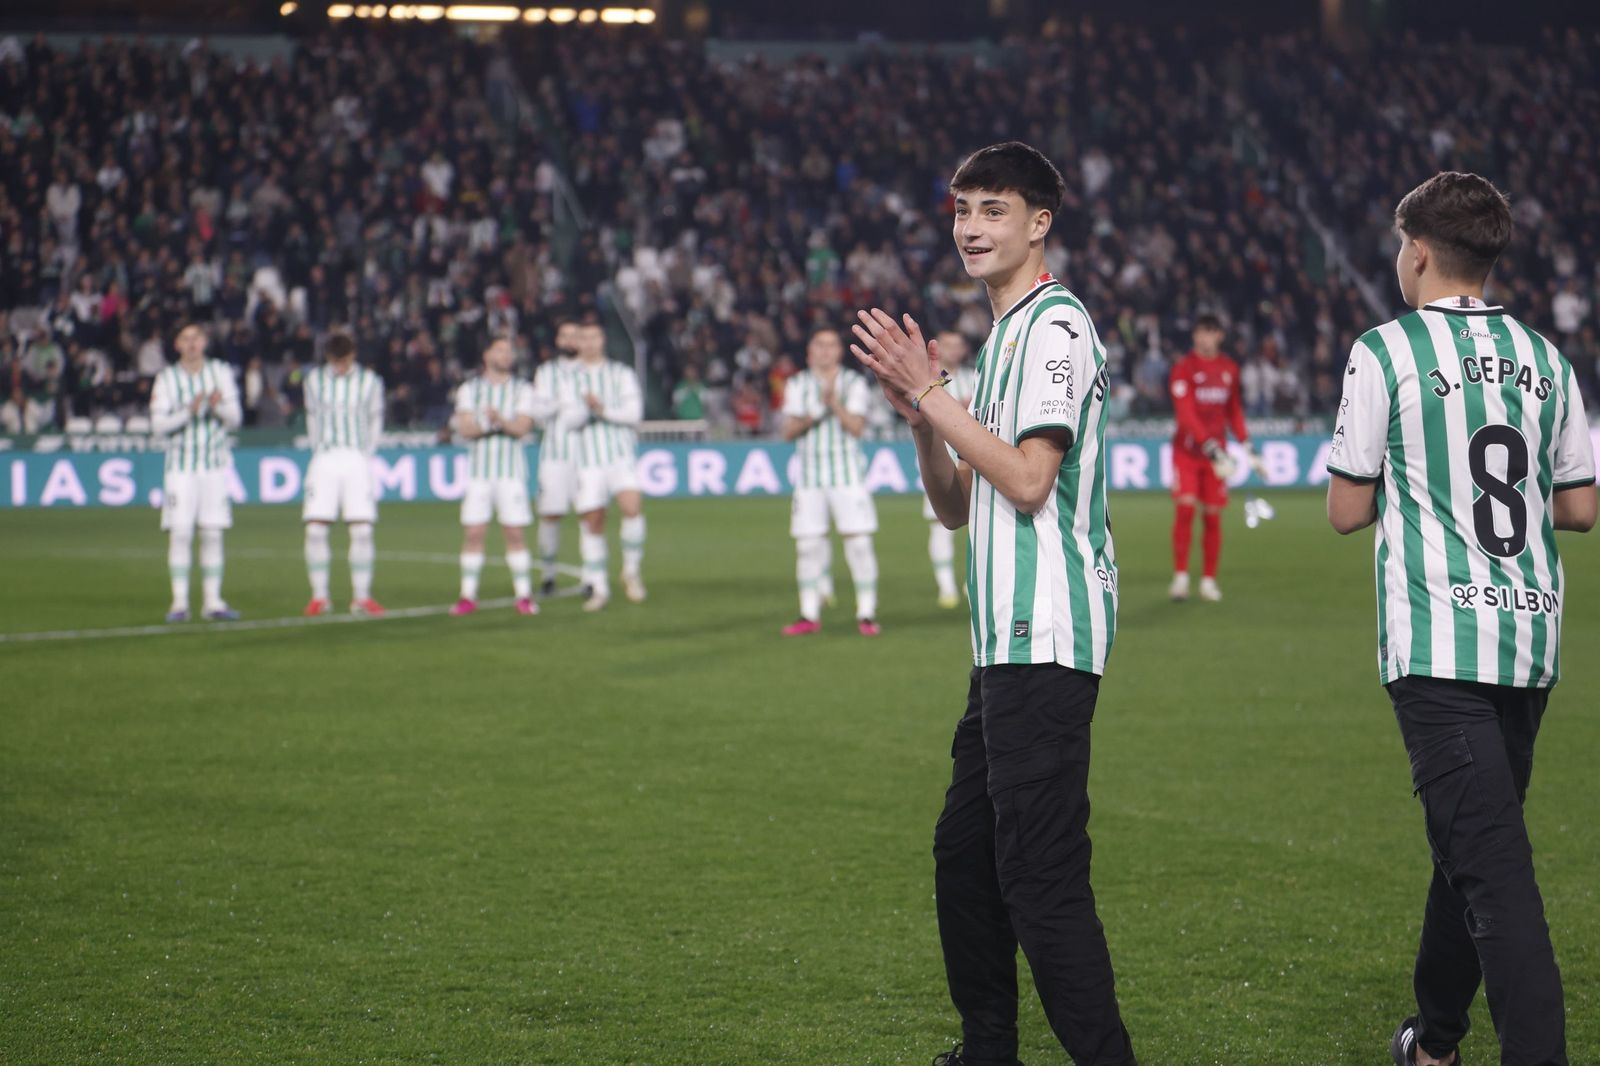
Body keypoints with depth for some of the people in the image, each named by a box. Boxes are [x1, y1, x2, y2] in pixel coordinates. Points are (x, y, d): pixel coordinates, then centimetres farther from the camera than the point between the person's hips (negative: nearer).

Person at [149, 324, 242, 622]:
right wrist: (189, 411, -21)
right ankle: (179, 602, -5)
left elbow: (235, 419, 3)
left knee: (213, 533, 1)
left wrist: (218, 406, -18)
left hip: (216, 462, 1)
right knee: (179, 533, -7)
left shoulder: (221, 372, 5)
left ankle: (212, 600, 5)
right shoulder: (166, 379, 1)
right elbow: (158, 424, -6)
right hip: (181, 463, -1)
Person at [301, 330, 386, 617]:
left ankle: (361, 597, 0)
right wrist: (319, 452, 8)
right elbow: (312, 418, 14)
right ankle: (319, 597, 0)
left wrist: (365, 454, 6)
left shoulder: (369, 382, 5)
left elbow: (375, 421, 11)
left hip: (357, 461, -1)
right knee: (315, 529, -8)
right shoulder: (314, 379, 8)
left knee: (362, 529, -7)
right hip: (324, 461, 1)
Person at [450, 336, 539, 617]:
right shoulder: (470, 389, 10)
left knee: (515, 532, -4)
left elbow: (522, 427, -6)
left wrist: (501, 420, -24)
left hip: (511, 470, -1)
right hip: (479, 468, 1)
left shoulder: (522, 390, 7)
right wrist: (489, 424, -18)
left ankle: (524, 596, 1)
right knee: (473, 532, -3)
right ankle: (468, 596, 3)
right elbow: (466, 428, -2)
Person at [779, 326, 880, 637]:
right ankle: (810, 615, 10)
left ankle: (866, 614, -3)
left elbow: (856, 427, -7)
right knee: (807, 544, 1)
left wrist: (834, 402, -20)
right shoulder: (797, 385, 10)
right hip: (810, 477, 2)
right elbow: (788, 431, 4)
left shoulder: (854, 384, 3)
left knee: (858, 541, -8)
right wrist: (809, 419, -16)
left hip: (848, 474, -2)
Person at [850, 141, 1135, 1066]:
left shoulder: (1056, 325, -9)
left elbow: (1028, 480, -20)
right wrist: (919, 414, 4)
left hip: (1047, 638, -11)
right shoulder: (1005, 335, 22)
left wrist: (933, 392, -14)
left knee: (1040, 869, -15)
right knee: (965, 851, 16)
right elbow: (957, 507, 21)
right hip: (1007, 641, 11)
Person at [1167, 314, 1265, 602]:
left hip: (1216, 451, 4)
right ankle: (1180, 576, -8)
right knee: (1185, 505, -16)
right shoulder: (1184, 368, -9)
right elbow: (1186, 414, -18)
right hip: (1187, 450, -4)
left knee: (1212, 515, 2)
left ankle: (1208, 580, 11)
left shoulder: (1230, 369, 7)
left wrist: (1249, 448, 9)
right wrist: (1210, 448, -29)